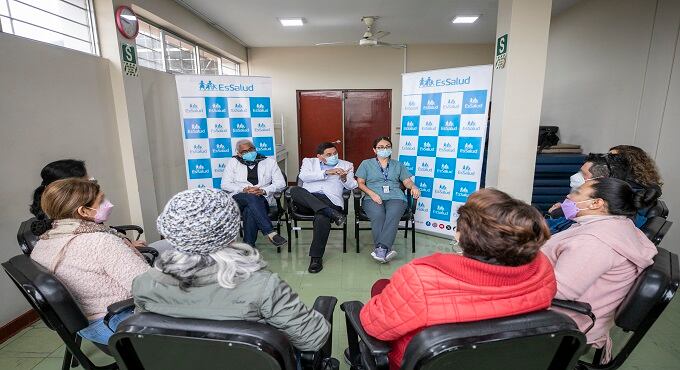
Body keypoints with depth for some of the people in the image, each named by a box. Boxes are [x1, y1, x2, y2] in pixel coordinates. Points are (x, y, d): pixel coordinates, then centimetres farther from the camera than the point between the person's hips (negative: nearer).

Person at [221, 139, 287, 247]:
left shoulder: (269, 161, 14)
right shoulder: (233, 162, 18)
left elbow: (281, 183, 5)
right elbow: (225, 184, 8)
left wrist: (263, 191, -13)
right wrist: (243, 190, -10)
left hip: (262, 199, 0)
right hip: (238, 199, 0)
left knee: (250, 210, -36)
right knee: (251, 197, -36)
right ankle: (270, 233, -41)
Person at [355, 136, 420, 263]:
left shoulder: (398, 165, 27)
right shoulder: (366, 164, 21)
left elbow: (407, 181, 16)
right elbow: (360, 183, 11)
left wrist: (413, 187, -9)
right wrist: (372, 194, -7)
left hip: (395, 197, 1)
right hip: (372, 198, 0)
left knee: (392, 216, -35)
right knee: (378, 216, -35)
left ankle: (380, 249, -45)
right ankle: (386, 250, -39)